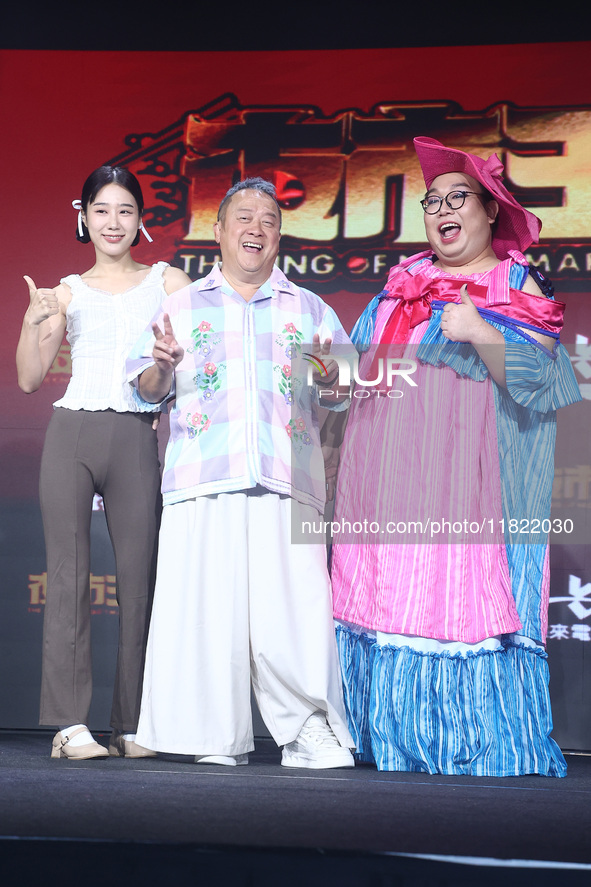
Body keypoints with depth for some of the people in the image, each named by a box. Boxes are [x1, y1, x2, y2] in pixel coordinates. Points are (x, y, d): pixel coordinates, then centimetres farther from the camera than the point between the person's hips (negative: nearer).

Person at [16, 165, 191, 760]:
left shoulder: (167, 281, 13)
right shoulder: (69, 292, 15)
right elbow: (29, 378, 9)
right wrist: (34, 321, -5)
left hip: (136, 437, 0)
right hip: (72, 432, 1)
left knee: (138, 578, -3)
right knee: (68, 575, -4)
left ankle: (132, 726, 4)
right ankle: (71, 724, -2)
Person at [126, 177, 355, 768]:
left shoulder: (310, 310, 21)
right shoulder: (183, 307, 20)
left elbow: (346, 394, 16)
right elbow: (146, 388, 14)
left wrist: (329, 373, -6)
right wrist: (162, 366, -8)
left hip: (286, 481, 0)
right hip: (204, 478, 0)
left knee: (291, 604, -12)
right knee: (208, 602, -8)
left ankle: (308, 731, -4)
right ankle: (219, 736, 0)